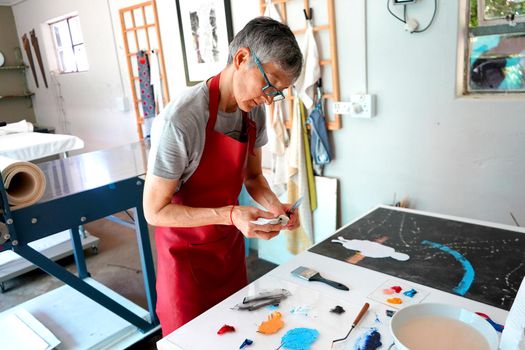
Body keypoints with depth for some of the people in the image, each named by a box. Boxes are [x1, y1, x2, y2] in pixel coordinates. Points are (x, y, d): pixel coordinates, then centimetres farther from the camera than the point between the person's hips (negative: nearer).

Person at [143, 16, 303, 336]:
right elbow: (155, 210, -22)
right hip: (188, 253, -6)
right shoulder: (180, 120, -29)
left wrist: (274, 204, -15)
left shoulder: (254, 111, -7)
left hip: (231, 244, 6)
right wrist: (231, 215, -32)